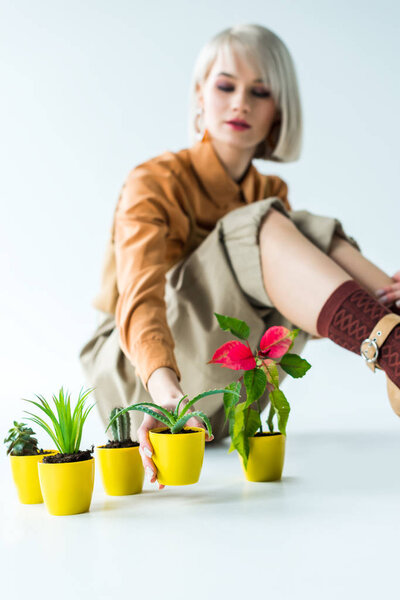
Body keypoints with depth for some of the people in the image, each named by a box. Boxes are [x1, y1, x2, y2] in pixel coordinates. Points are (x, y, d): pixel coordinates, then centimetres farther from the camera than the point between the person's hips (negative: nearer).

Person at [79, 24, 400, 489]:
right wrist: (166, 390, -52)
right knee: (259, 230, -29)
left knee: (311, 234, -16)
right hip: (136, 377, -5)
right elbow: (140, 298, -31)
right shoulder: (154, 184, -11)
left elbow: (312, 316, -7)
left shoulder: (270, 194, 7)